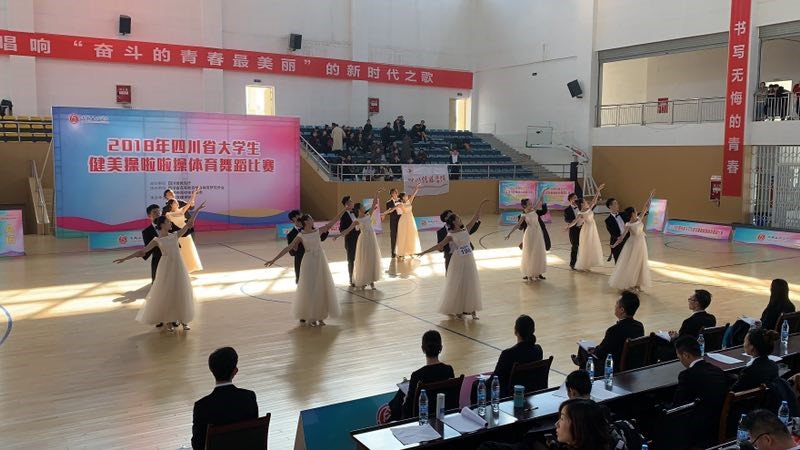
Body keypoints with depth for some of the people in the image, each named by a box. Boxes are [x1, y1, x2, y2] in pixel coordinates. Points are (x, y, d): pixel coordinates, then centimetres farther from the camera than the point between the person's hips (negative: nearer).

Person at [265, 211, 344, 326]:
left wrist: (343, 210, 0)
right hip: (309, 262, -4)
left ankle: (320, 316, 17)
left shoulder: (318, 231, 4)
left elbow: (332, 221, 3)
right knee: (309, 289, 2)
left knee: (322, 288, 6)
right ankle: (310, 316, 14)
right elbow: (288, 248, -9)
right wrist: (274, 259, -14)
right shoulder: (300, 236, -5)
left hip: (321, 261, 4)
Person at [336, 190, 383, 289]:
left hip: (372, 238, 5)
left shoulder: (368, 215, 5)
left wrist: (377, 194, -3)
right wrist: (338, 235, -19)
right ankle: (362, 281, 11)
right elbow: (348, 229, -11)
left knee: (373, 259, 8)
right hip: (364, 239, -5)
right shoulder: (357, 221, -8)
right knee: (364, 260, 1)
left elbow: (374, 204, 4)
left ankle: (371, 280, 16)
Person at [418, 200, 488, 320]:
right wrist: (424, 252, -17)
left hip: (469, 260, 5)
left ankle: (471, 309, 14)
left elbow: (475, 218, 3)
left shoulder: (465, 229, 4)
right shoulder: (451, 236, -8)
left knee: (471, 284, 6)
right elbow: (439, 246, -10)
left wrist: (480, 205, -3)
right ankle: (456, 310, 14)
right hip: (458, 262, -4)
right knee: (457, 285, 3)